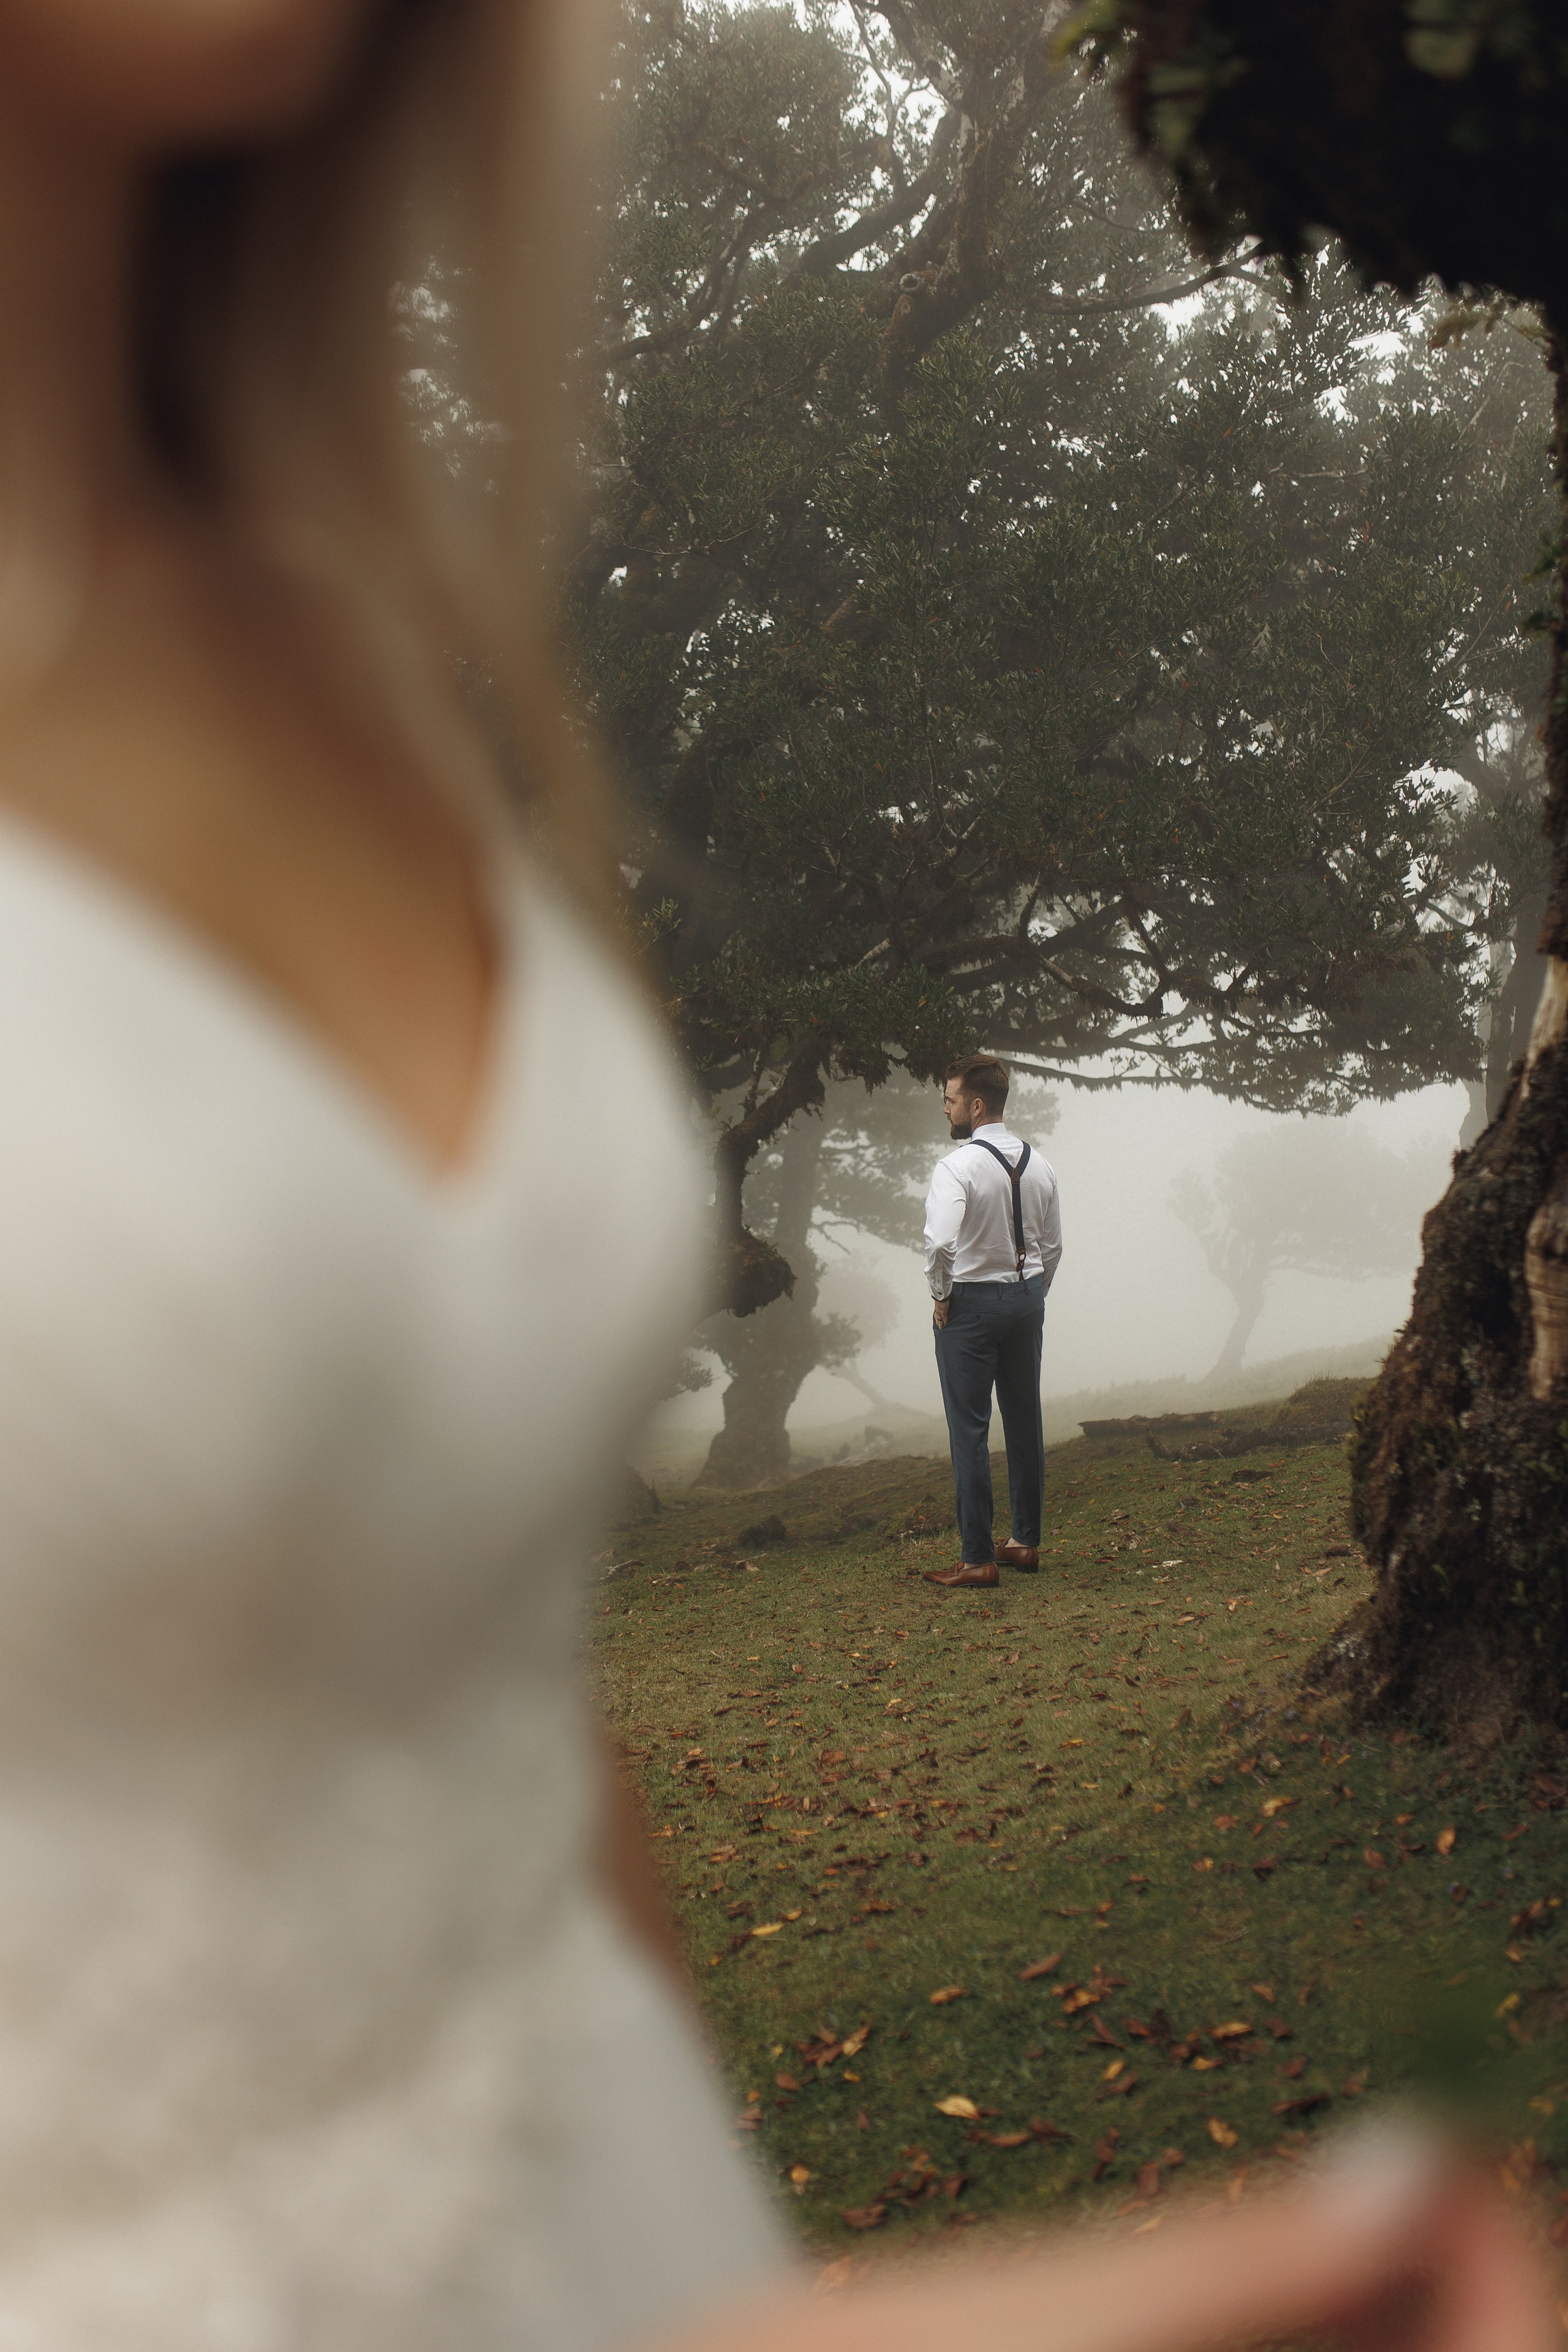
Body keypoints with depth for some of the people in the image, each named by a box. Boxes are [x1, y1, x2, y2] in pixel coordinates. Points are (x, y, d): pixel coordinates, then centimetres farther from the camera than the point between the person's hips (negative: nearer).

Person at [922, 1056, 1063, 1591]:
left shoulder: (958, 1167, -17)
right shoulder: (1039, 1166, 5)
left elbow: (941, 1243, -26)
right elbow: (1053, 1245, 10)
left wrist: (941, 1296, -10)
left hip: (971, 1303, -7)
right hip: (1028, 1297, 7)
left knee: (970, 1431, -3)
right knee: (1024, 1421, 14)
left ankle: (976, 1560, -2)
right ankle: (1026, 1541, 23)